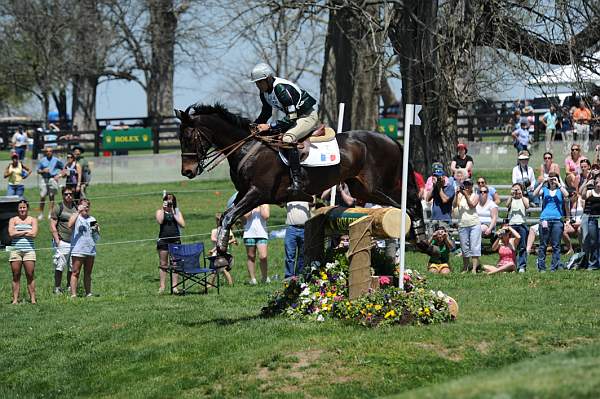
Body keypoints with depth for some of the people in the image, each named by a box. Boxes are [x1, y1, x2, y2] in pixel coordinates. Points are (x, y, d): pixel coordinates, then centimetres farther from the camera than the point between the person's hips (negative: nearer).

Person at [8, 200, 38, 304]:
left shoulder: (32, 220, 10)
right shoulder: (13, 220, 11)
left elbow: (33, 234, -5)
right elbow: (11, 234, -4)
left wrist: (18, 233, -3)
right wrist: (26, 232, -3)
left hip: (29, 250, -1)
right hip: (15, 250, 1)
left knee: (30, 275, -4)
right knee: (16, 276, 1)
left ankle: (33, 299, -2)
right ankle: (15, 299, 2)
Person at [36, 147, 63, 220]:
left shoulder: (56, 160, 6)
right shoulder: (42, 160, 10)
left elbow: (63, 169, 10)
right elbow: (38, 171, 12)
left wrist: (59, 175, -4)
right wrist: (43, 171, -8)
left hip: (53, 179, -1)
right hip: (44, 179, 1)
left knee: (51, 196, -1)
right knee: (42, 196, -4)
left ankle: (50, 214, 4)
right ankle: (41, 213, 4)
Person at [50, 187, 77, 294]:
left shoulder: (76, 208, 14)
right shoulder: (58, 208, -2)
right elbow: (52, 226, -4)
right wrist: (57, 240, -12)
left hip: (74, 242, 5)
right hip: (62, 242, -5)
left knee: (72, 267, 7)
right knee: (60, 266, -6)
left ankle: (69, 287, 17)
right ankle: (57, 288, -1)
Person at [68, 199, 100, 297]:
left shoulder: (92, 219, 16)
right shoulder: (76, 216, 2)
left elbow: (97, 237, 19)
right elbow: (70, 225, -22)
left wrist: (96, 228, -3)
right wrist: (78, 212, -20)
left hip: (90, 250, 5)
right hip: (77, 250, -5)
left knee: (88, 273, 11)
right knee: (75, 272, -6)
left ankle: (88, 293, 16)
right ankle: (73, 294, -8)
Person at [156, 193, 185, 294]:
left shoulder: (177, 212, 11)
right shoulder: (160, 211, 6)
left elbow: (182, 224, -2)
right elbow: (159, 221, -15)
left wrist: (174, 213, -5)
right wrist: (163, 209, -12)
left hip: (175, 240, 1)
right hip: (163, 240, -1)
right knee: (163, 264, 1)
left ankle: (174, 286, 2)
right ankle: (162, 286, 3)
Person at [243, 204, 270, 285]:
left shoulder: (265, 205, 7)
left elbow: (266, 216, -9)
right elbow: (246, 216, -10)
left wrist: (261, 206, -6)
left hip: (262, 234, -1)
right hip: (249, 234, 1)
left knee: (263, 257, -12)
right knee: (251, 257, 5)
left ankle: (265, 278, 4)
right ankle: (252, 278, 11)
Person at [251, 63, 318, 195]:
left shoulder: (281, 89, -29)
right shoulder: (264, 92, -1)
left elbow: (291, 118, -30)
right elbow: (266, 113, 16)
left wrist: (269, 126, -31)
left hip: (308, 116, -10)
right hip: (294, 116, 10)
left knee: (288, 137, -33)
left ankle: (296, 182, -36)